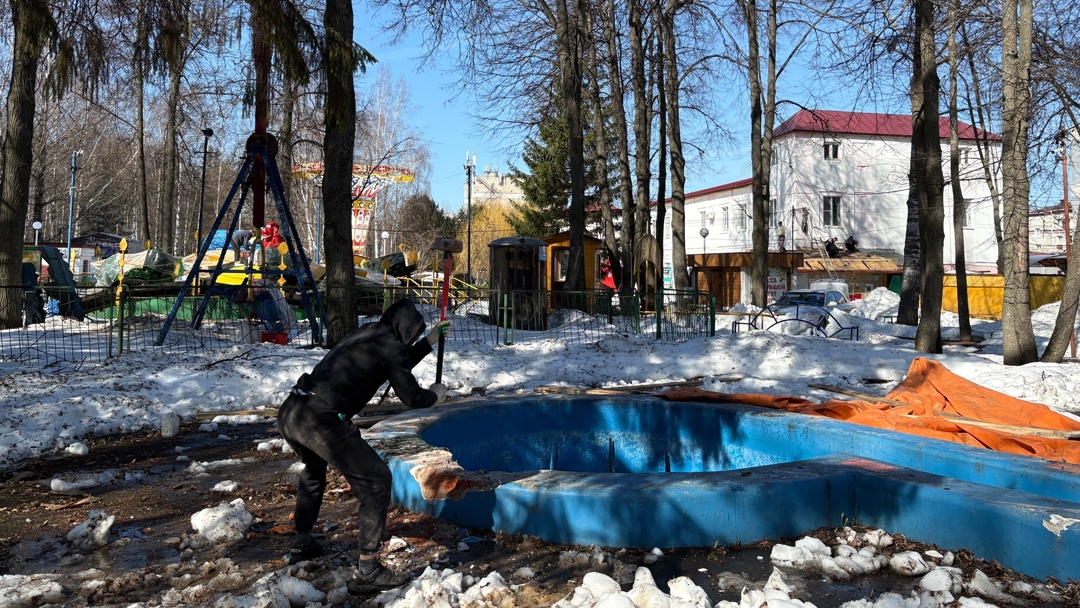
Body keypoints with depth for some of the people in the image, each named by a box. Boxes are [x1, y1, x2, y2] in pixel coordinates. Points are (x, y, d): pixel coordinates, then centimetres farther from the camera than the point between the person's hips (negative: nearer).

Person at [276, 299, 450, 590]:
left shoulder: (367, 333, 22)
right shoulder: (390, 345, 0)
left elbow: (398, 365, 39)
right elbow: (411, 397, 5)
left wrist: (430, 341, 43)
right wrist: (435, 395, 25)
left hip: (289, 413, 9)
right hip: (320, 421, -9)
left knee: (313, 470, 36)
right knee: (376, 480, 2)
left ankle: (301, 544, 49)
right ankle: (368, 570, 3)